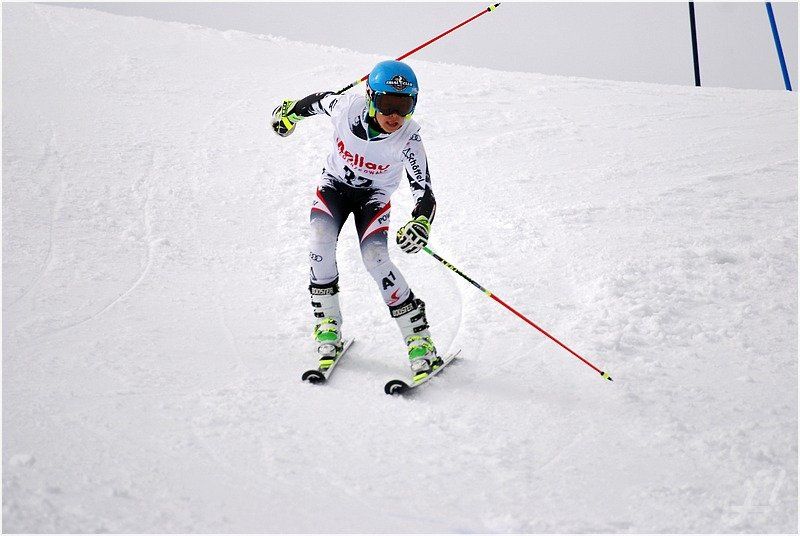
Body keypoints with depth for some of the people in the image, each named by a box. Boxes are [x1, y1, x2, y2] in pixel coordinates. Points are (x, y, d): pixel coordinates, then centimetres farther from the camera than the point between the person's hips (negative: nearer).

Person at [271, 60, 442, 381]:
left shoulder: (408, 139, -30)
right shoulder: (347, 108, -28)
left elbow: (424, 192, -31)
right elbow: (319, 100, -5)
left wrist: (421, 224, -53)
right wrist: (290, 113, 15)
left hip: (374, 197, -2)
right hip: (334, 185, 2)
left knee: (375, 258, -22)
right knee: (321, 242, -24)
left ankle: (419, 340, -13)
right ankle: (327, 325, -5)